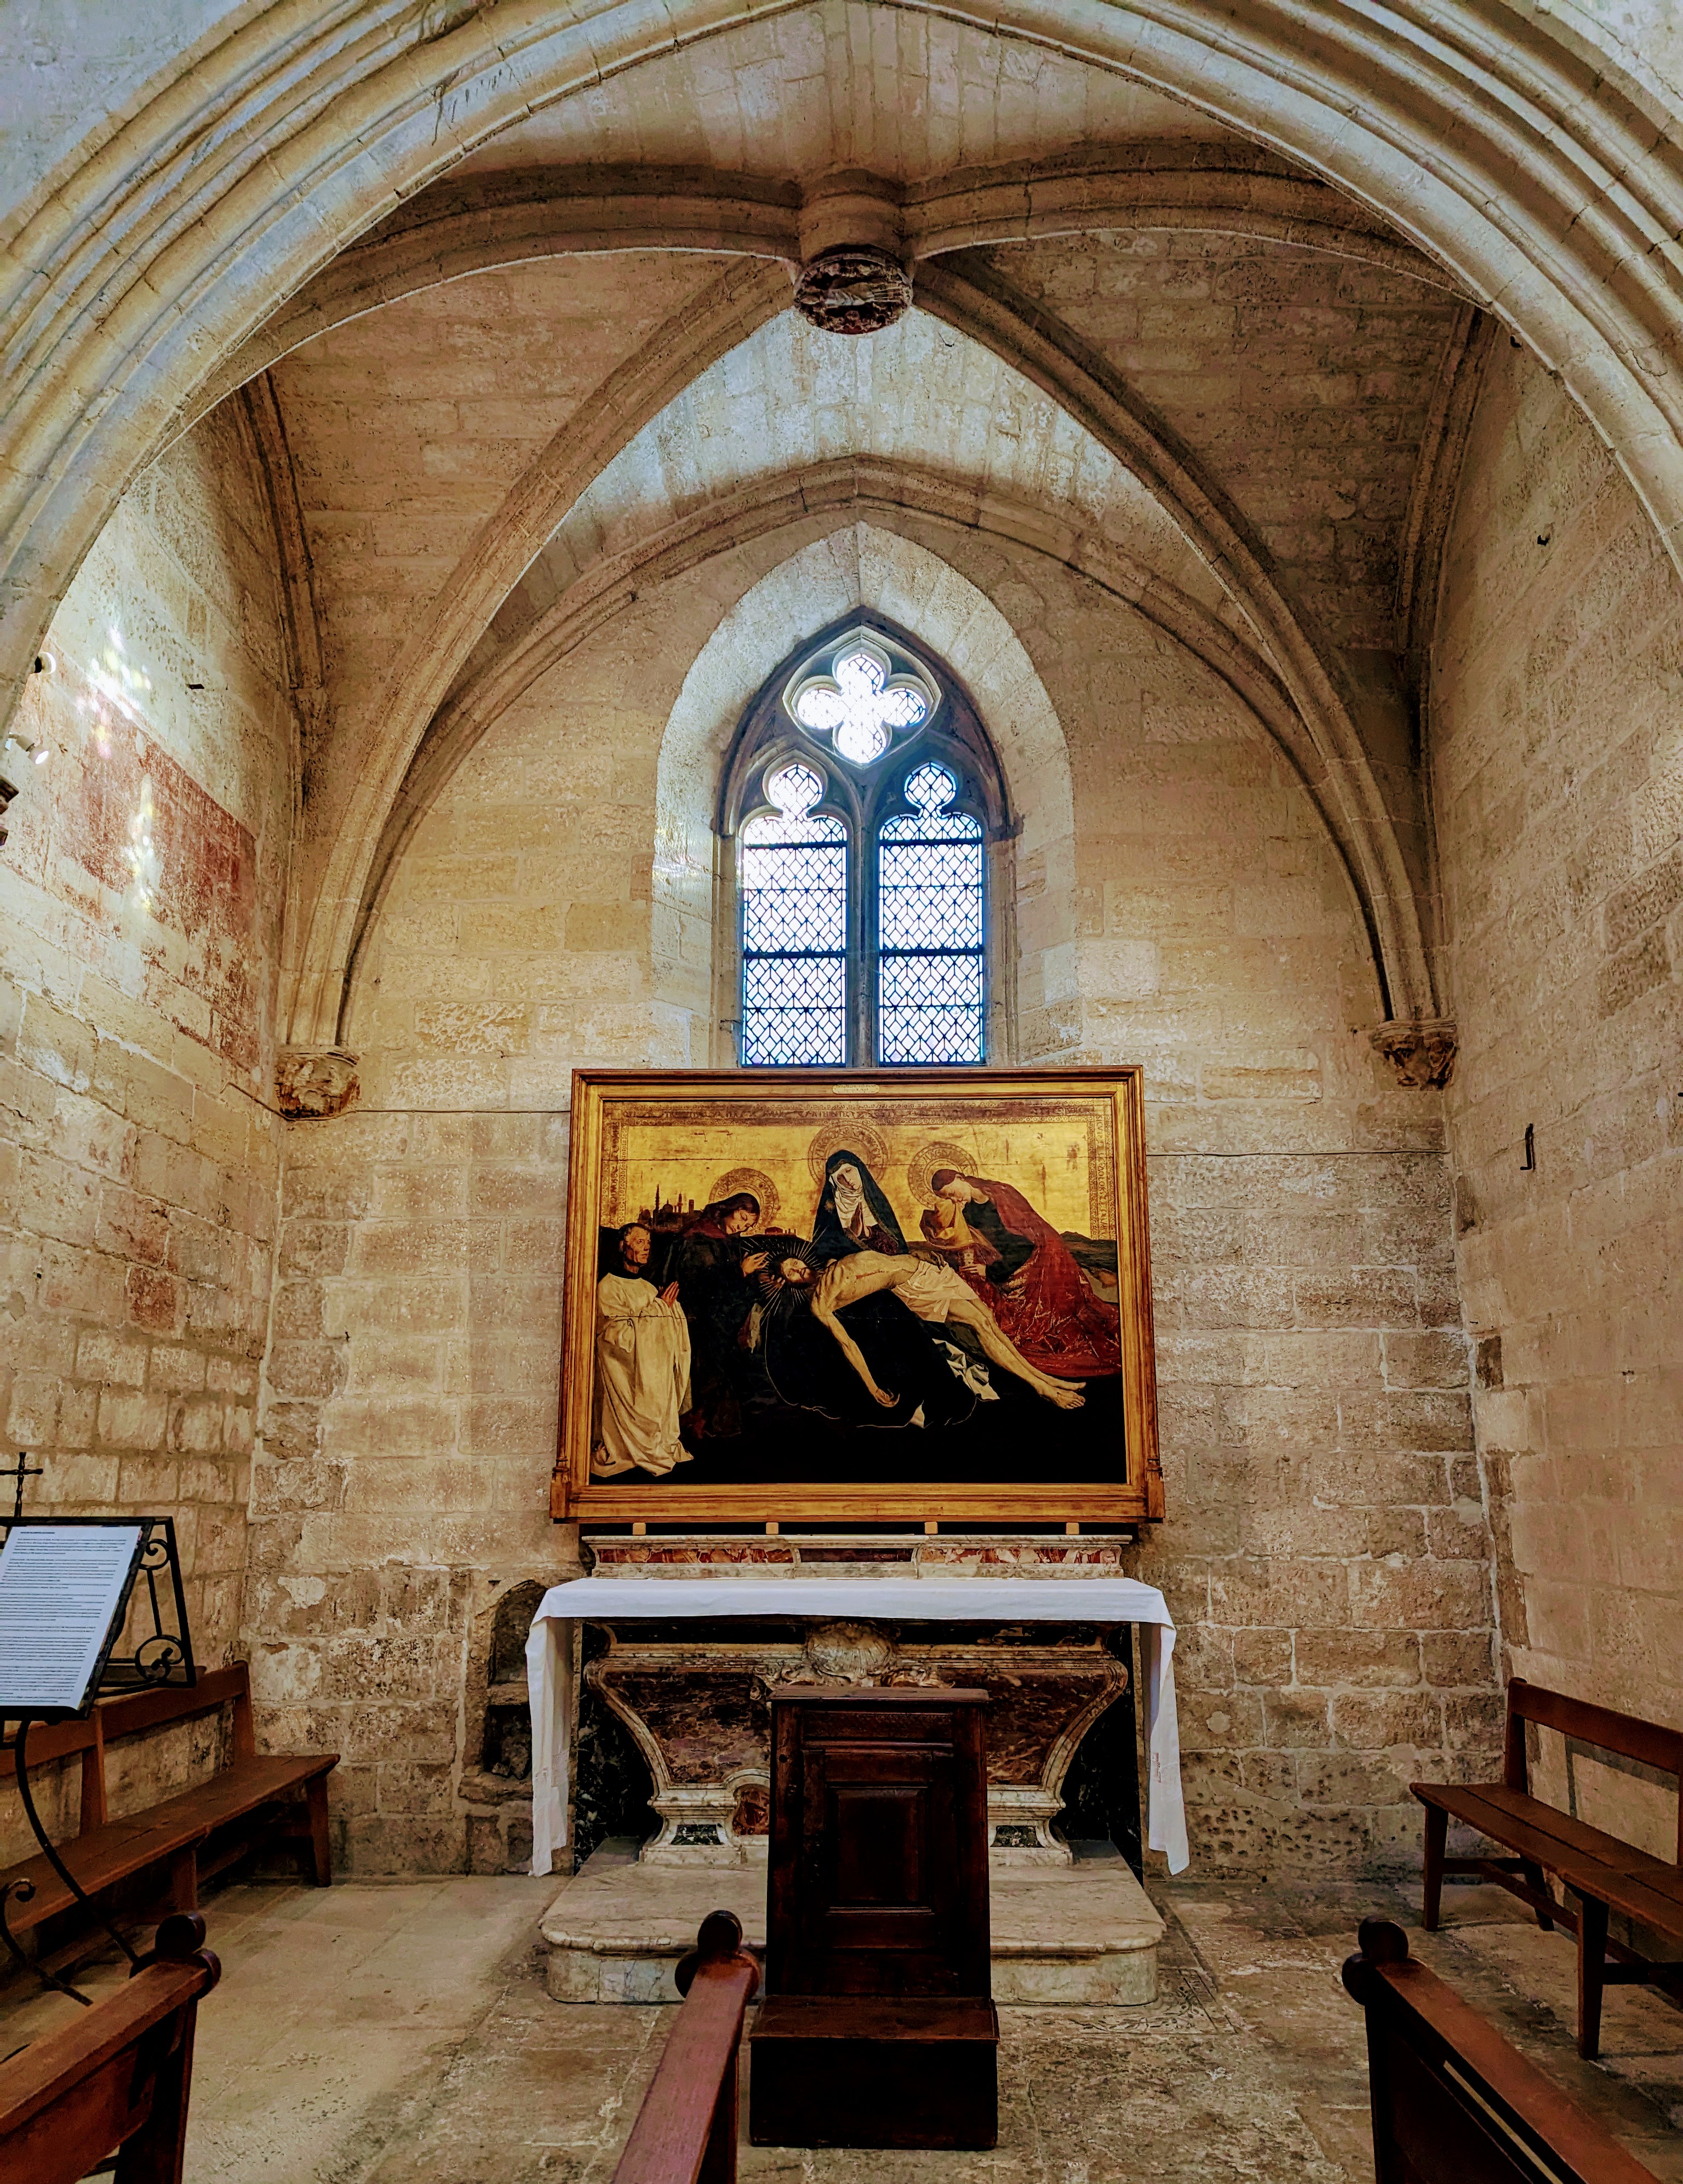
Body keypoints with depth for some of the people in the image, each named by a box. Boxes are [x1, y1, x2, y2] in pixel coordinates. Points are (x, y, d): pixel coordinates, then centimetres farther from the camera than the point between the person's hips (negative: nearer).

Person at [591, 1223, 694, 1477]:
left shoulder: (649, 1288, 17)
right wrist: (660, 1306, -11)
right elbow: (623, 1333, -16)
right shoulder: (609, 1287, -6)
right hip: (627, 1379, -7)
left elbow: (666, 1333, 17)